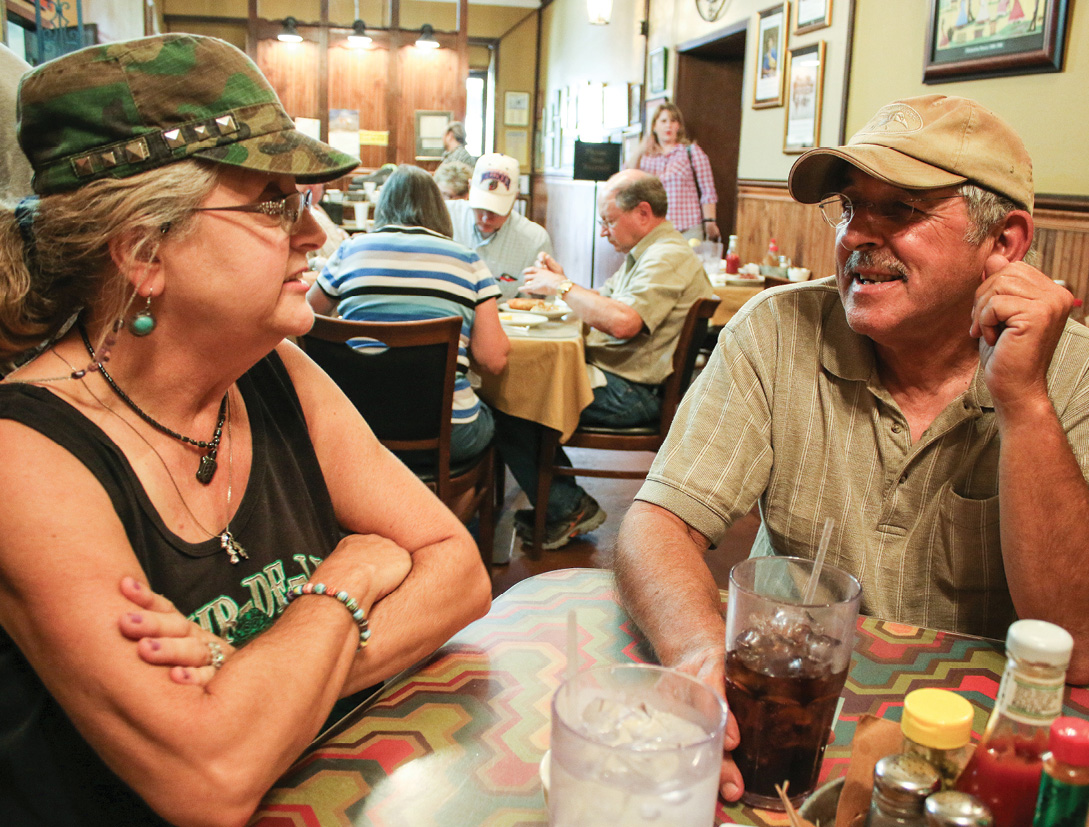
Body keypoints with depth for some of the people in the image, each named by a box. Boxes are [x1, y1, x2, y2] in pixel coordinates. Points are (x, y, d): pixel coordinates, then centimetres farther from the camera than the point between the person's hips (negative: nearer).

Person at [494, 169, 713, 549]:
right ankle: (561, 500, 14)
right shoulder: (645, 253, 18)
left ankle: (568, 509, 1)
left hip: (631, 393, -11)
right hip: (617, 378, 11)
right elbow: (602, 301, 22)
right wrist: (562, 281, 4)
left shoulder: (669, 257, -16)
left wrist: (562, 286, -19)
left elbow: (622, 322, -30)